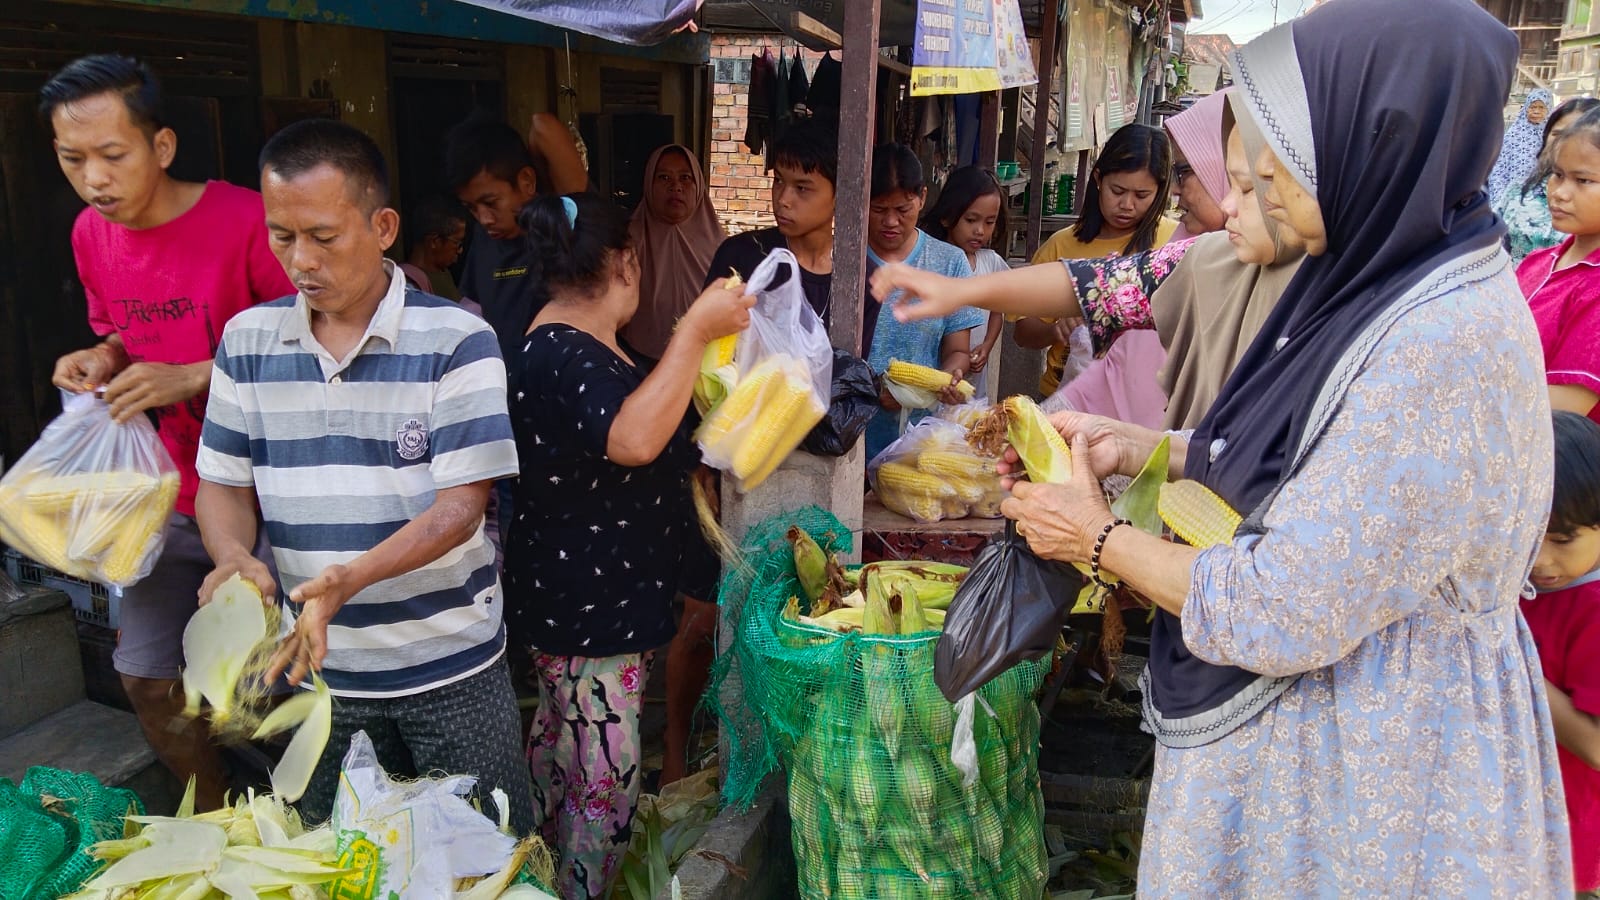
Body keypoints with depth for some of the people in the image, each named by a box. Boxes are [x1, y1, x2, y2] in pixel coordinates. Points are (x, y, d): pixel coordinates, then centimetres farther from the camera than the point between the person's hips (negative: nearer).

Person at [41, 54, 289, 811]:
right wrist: (104, 361, -3)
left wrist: (193, 378, -23)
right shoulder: (91, 235, 4)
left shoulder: (246, 221, -16)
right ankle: (220, 822, 36)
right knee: (146, 677, 13)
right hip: (169, 500, 6)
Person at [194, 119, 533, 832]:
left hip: (452, 669, -3)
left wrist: (348, 579, -32)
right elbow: (223, 483, 5)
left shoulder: (457, 341, -13)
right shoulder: (247, 341, 1)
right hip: (313, 664, 4)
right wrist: (233, 559, -17)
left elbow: (461, 505, -17)